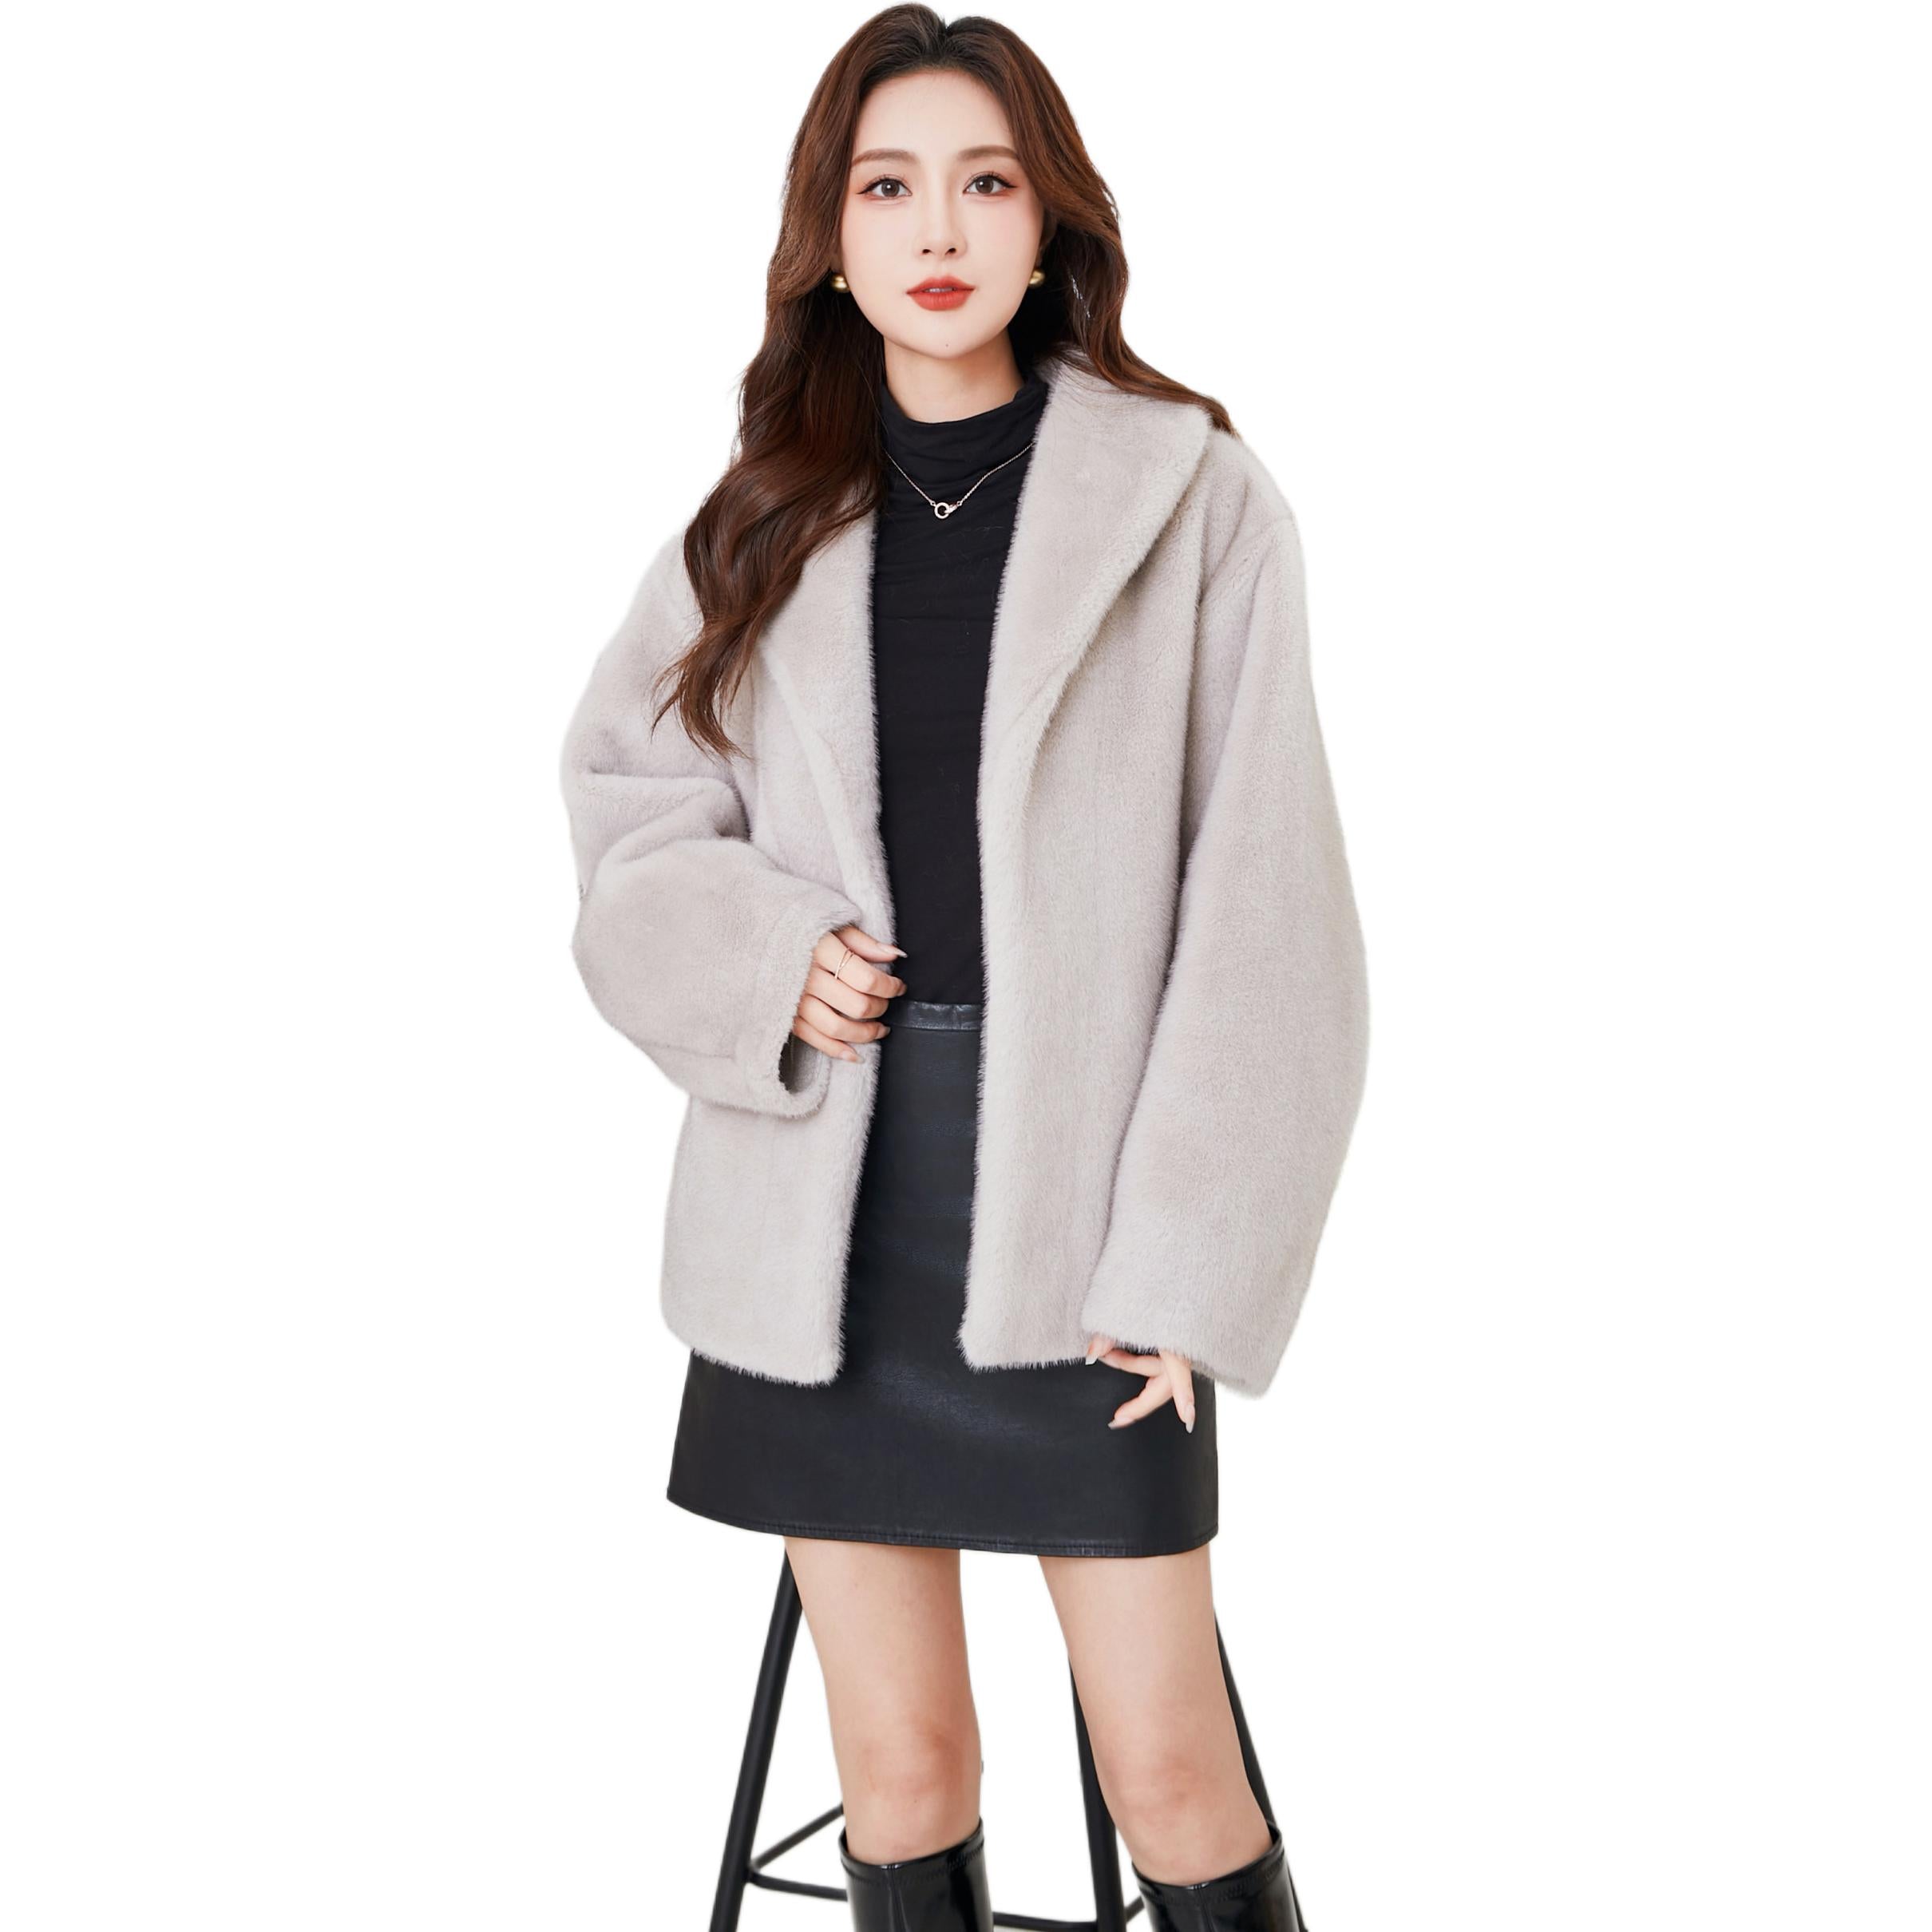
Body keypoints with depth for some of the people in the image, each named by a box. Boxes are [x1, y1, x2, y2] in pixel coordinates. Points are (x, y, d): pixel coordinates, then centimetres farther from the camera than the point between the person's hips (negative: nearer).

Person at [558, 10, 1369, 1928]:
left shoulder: (1190, 497, -3)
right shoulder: (759, 526, 9)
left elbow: (1260, 900, -6)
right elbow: (630, 826, 13)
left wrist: (1189, 1263, -11)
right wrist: (762, 957, -8)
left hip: (1074, 1205, -3)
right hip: (821, 1213, 3)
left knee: (1167, 1763, 3)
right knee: (897, 1762, 10)